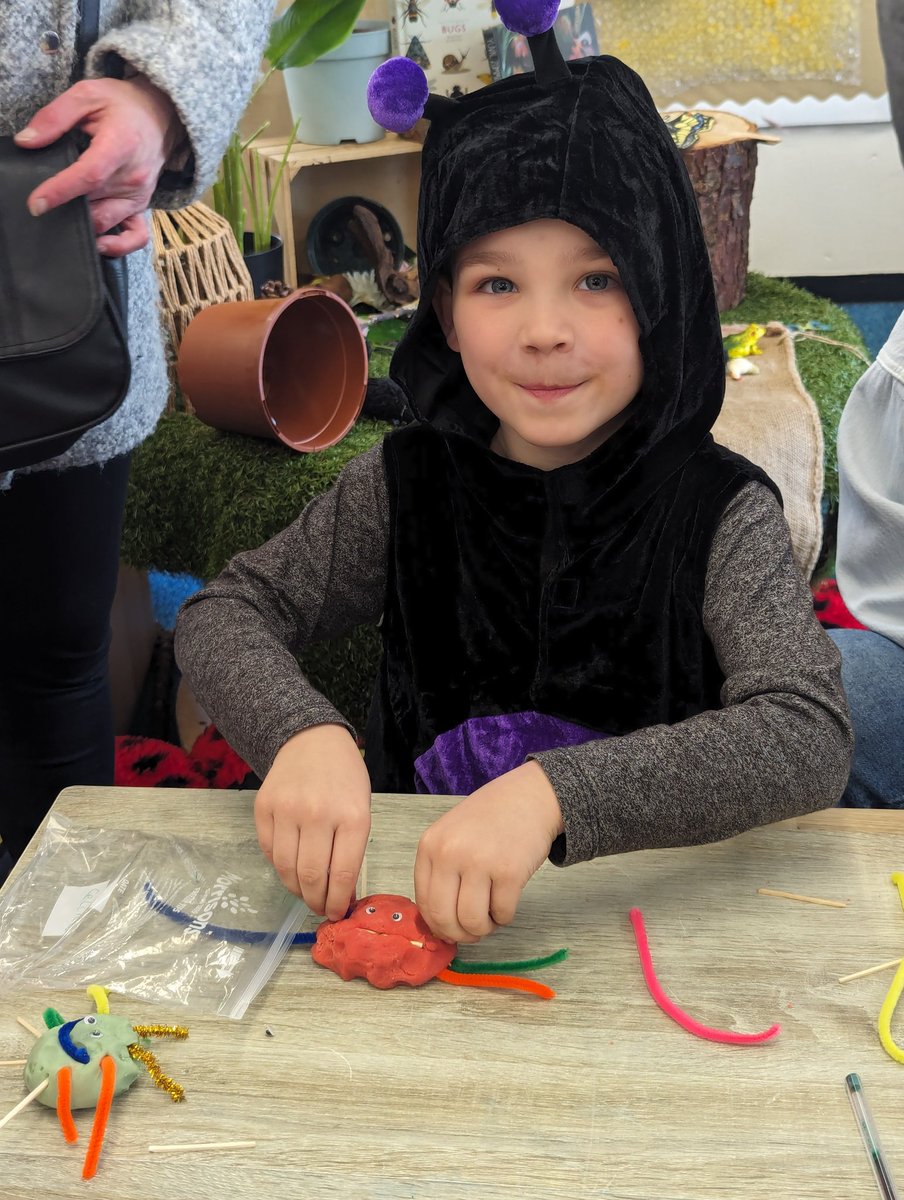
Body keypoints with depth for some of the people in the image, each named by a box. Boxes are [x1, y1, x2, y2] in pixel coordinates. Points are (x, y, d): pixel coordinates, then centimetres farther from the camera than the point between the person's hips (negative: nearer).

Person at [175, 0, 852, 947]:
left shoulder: (721, 513, -12)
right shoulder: (405, 486, -3)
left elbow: (811, 742, -24)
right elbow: (223, 615, -1)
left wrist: (553, 793, -40)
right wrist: (305, 732, -24)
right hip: (411, 890, 1)